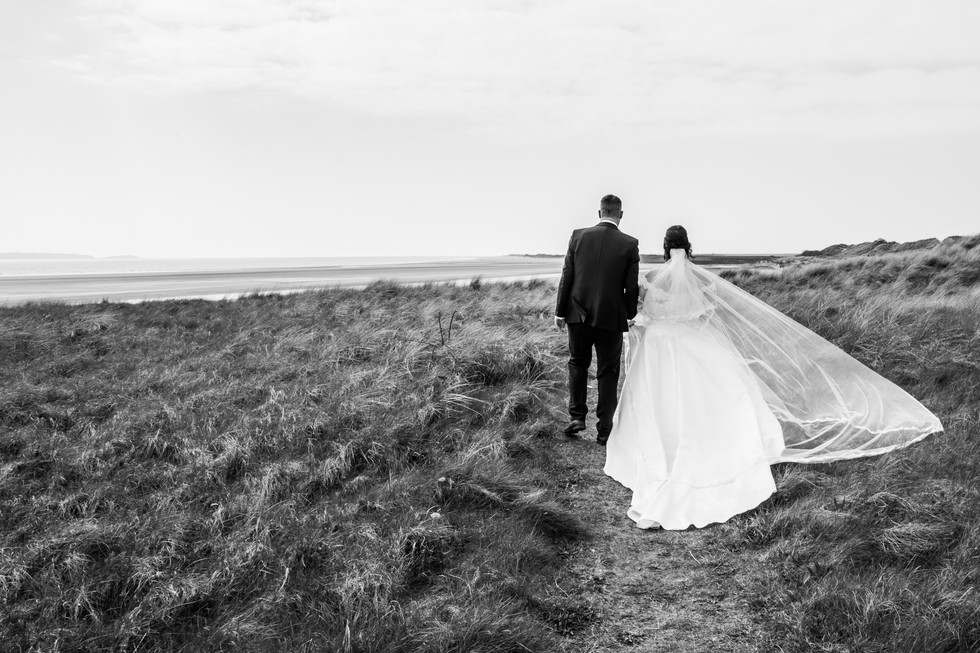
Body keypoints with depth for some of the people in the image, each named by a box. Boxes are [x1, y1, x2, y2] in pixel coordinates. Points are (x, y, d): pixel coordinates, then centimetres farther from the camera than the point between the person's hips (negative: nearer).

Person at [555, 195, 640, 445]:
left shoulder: (578, 236, -3)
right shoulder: (630, 244, -6)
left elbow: (567, 277, -1)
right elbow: (631, 286, -4)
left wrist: (560, 312, 6)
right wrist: (630, 314, 12)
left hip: (579, 314, 2)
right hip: (611, 318, -1)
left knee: (578, 363, 21)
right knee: (608, 373, 9)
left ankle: (577, 416, 12)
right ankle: (604, 429, 13)